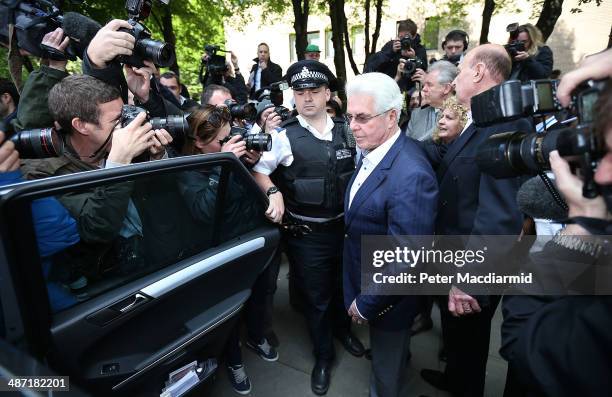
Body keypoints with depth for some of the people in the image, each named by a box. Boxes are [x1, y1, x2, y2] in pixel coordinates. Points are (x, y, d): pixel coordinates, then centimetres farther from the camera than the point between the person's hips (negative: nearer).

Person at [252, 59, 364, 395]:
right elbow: (257, 170, -6)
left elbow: (360, 170, 10)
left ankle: (343, 330, 58)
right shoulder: (284, 136, -12)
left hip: (346, 227, 4)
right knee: (316, 297, 15)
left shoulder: (347, 131, -1)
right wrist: (274, 192, -23)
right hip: (305, 235, -3)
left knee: (343, 287, 25)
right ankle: (323, 355, 43)